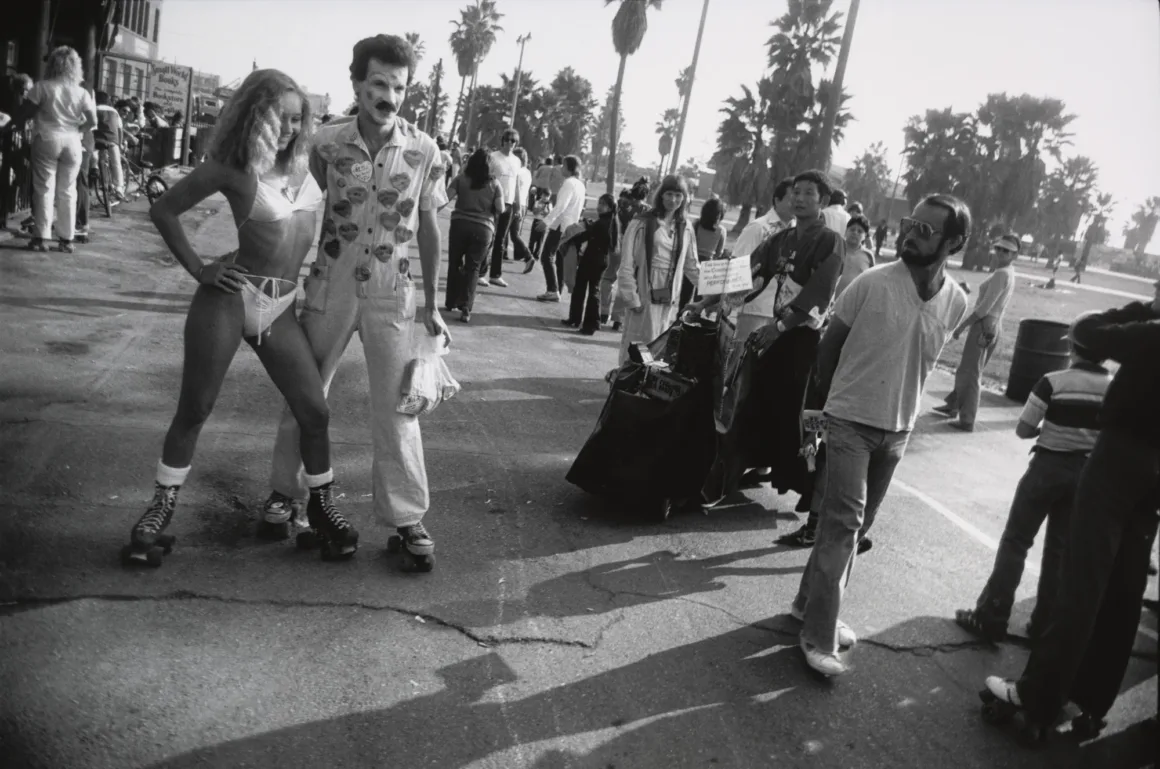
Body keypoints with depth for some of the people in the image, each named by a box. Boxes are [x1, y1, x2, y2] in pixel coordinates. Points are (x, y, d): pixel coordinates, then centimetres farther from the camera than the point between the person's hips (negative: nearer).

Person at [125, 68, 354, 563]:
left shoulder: (303, 163, 7)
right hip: (232, 297, -4)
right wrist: (197, 269, -4)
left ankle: (320, 504, 18)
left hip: (280, 307, 4)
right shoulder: (233, 168, -6)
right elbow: (163, 211, 0)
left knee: (314, 409, 2)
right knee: (194, 409, 4)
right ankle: (163, 503, 21)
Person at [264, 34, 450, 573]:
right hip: (328, 287, 1)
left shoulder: (424, 151, -5)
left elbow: (428, 229, 3)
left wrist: (431, 306, 4)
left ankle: (408, 521, 7)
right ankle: (285, 489, 33)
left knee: (396, 408, -2)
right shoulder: (327, 143, -5)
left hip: (391, 295, -1)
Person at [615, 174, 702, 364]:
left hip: (670, 298, 4)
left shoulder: (685, 227, 7)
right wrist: (631, 298, -9)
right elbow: (627, 265, -5)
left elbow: (692, 265, 14)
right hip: (644, 296, -3)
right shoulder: (641, 224, -5)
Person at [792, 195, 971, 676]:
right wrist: (829, 396, 6)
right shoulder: (871, 284, -15)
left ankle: (812, 603, 29)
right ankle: (819, 635, -4)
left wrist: (899, 403, 11)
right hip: (851, 420, -5)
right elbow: (829, 343, -3)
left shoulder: (956, 303, -3)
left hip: (898, 428, 5)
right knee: (844, 522, -11)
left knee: (853, 525, 14)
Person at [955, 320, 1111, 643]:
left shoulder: (1053, 382, -14)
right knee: (1061, 549, 14)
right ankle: (1045, 625, 20)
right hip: (1088, 473, 4)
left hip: (1049, 466, -4)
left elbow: (1023, 430, -12)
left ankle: (991, 618, 4)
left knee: (1016, 541, 4)